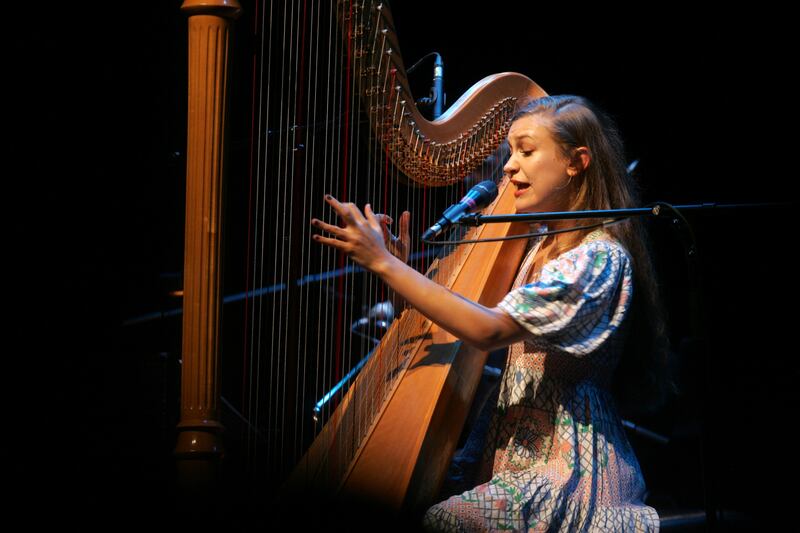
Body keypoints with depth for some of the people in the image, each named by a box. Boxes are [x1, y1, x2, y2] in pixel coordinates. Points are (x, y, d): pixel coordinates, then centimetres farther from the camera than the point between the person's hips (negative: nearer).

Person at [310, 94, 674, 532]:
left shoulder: (598, 257, -13)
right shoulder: (541, 246, 15)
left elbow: (489, 331, -23)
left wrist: (384, 264, -21)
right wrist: (410, 268, 0)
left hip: (571, 469, -8)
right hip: (516, 456, 8)